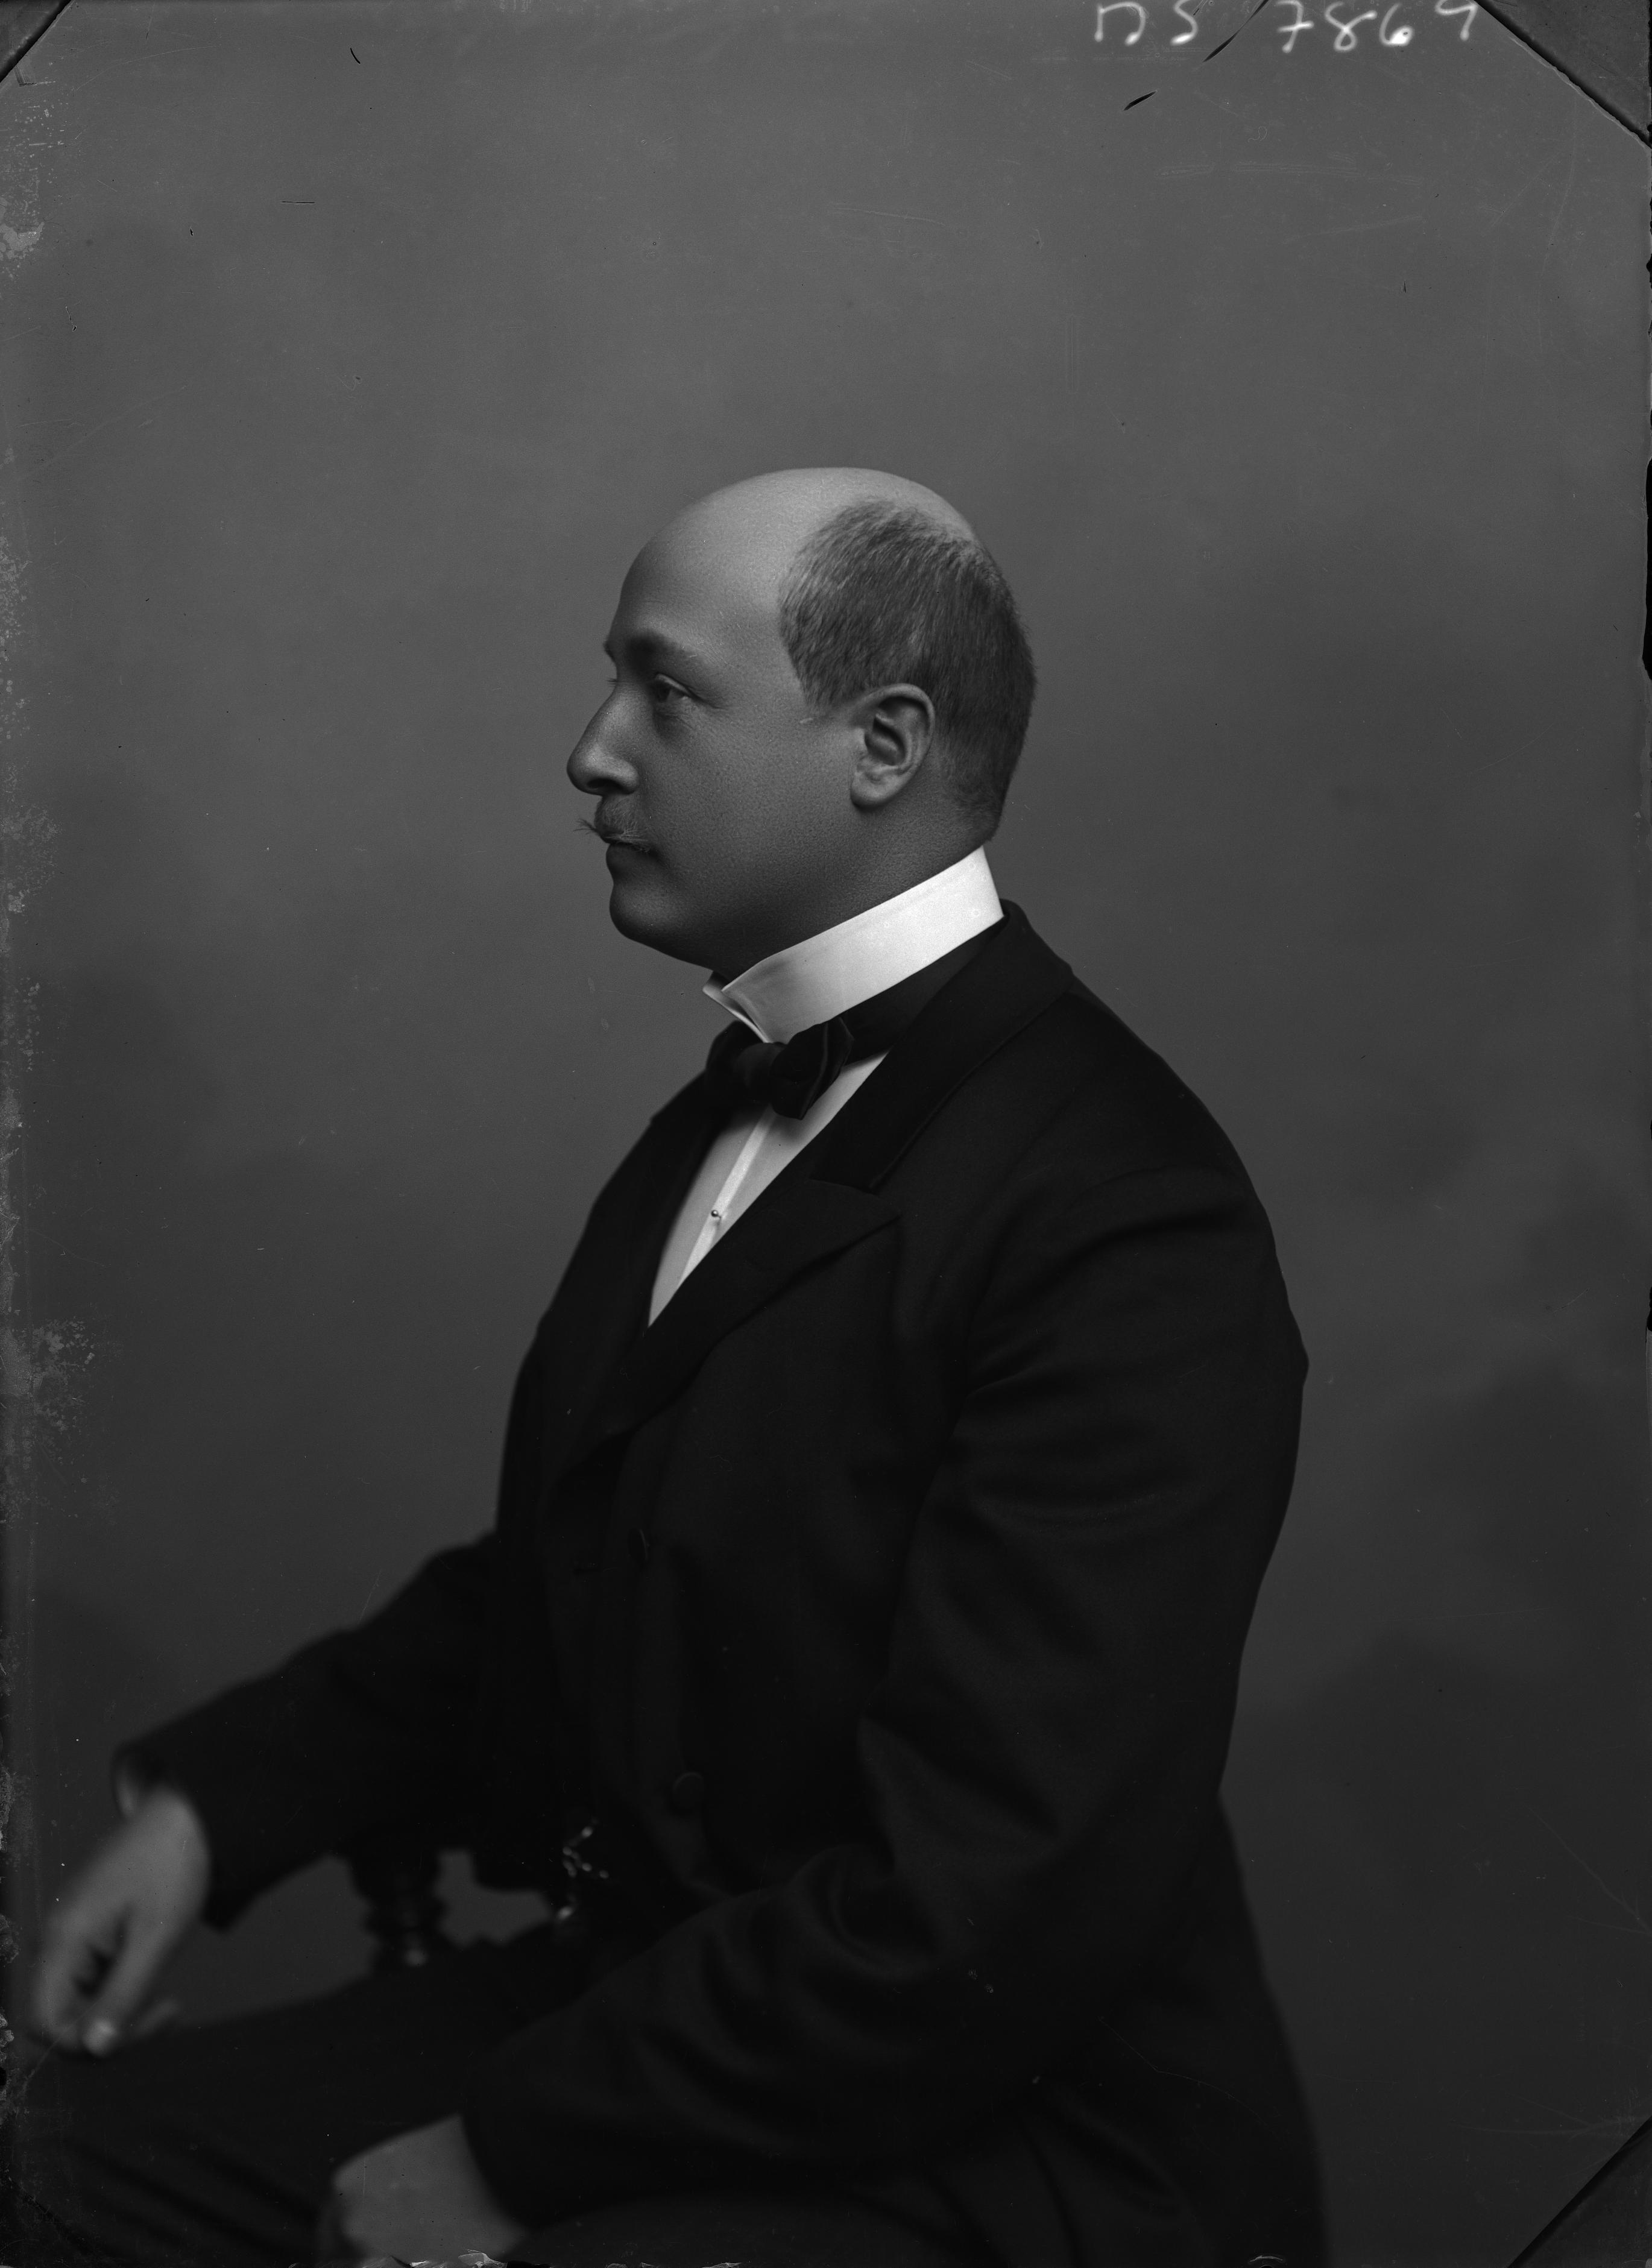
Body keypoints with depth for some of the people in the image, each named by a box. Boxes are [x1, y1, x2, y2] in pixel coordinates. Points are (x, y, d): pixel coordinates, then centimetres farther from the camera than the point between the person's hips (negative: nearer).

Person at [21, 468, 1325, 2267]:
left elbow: (987, 1925, -24)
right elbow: (559, 1575, 14)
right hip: (656, 2002, 8)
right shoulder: (739, 1106, 8)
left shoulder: (1124, 1227, -21)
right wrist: (217, 1799, 2)